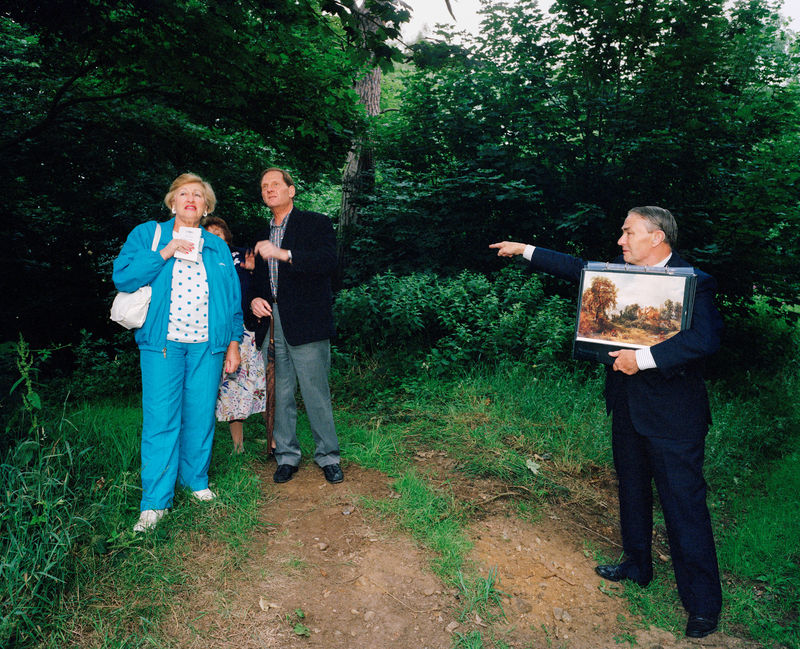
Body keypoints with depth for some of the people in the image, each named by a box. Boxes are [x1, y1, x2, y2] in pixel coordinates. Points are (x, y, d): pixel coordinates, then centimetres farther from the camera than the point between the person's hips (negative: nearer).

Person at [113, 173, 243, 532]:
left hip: (207, 344, 2)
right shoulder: (147, 234, 9)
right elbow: (122, 277, -3)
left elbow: (232, 297, 14)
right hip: (162, 342, -2)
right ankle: (155, 502, 5)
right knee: (160, 419, -4)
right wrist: (163, 253, -11)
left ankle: (196, 480, 25)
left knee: (201, 416, 6)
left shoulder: (217, 247, 15)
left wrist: (234, 342, 9)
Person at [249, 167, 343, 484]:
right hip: (271, 321, 5)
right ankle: (286, 455, 21)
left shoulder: (315, 223, 2)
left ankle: (328, 456, 13)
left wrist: (283, 253, -23)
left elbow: (328, 261, -15)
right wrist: (254, 299, 5)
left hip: (306, 323, -5)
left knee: (316, 393, -1)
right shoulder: (262, 235, 20)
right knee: (280, 393, 9)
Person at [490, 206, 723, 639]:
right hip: (627, 408, 8)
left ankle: (703, 603, 17)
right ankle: (637, 567, 41)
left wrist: (644, 358, -30)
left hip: (672, 414, -8)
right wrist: (526, 251, 14)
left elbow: (705, 338, -28)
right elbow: (578, 268, 16)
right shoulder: (622, 270, 6)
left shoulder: (693, 282, -16)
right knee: (632, 490, 21)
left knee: (684, 503, 0)